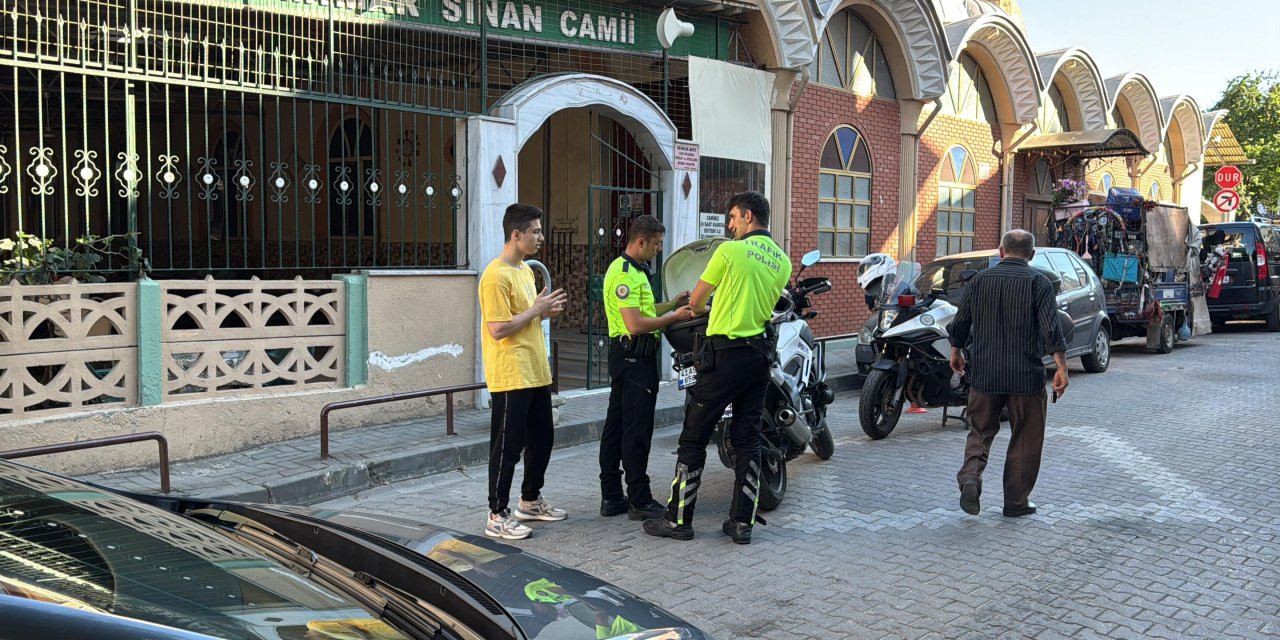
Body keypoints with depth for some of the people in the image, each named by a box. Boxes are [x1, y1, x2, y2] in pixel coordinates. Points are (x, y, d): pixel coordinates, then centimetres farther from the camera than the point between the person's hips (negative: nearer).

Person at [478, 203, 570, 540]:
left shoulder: (526, 270, 14)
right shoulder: (496, 276, -17)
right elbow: (498, 329, -21)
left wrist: (545, 312, 4)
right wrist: (536, 310, -16)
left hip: (536, 372, 10)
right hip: (511, 376, -10)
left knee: (541, 440, 17)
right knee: (507, 446, -3)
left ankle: (531, 501, 32)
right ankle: (497, 516, 7)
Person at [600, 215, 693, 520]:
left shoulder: (634, 270, 18)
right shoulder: (624, 274, -17)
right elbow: (635, 324, -23)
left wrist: (673, 303, 13)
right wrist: (675, 316, -14)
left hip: (627, 358, 11)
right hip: (634, 357, -11)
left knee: (616, 427, 10)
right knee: (637, 431, -5)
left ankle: (611, 497, 16)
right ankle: (640, 501, 0)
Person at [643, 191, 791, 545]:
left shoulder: (729, 251, -10)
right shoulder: (783, 261, 8)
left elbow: (695, 301, 0)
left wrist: (698, 308, 23)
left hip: (724, 353, -6)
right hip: (759, 354, 7)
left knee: (693, 438, 2)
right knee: (747, 439, 10)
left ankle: (678, 519, 7)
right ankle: (742, 522, 12)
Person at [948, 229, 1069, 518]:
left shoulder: (980, 279, 4)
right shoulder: (1038, 282, -5)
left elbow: (961, 323, 10)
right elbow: (1051, 329, -13)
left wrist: (956, 352, 25)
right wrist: (1061, 368, -11)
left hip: (984, 373, 2)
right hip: (1025, 375, -2)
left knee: (981, 431, 14)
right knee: (1025, 439, 10)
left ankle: (970, 476, -11)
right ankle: (1016, 502, 16)